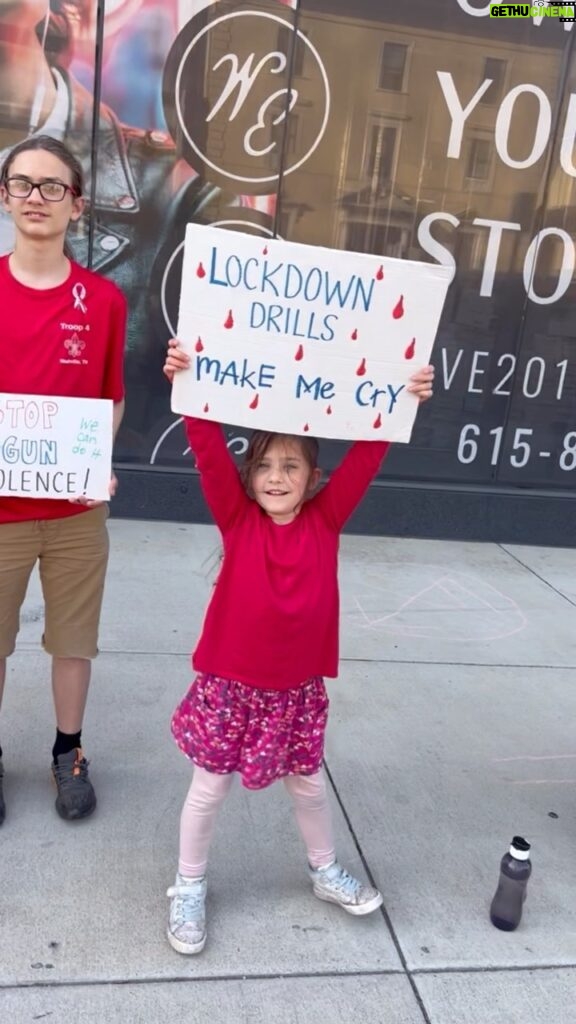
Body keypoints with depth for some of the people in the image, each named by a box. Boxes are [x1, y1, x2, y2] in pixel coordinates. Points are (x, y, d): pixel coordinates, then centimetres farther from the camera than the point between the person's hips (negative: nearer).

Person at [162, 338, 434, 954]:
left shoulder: (325, 520, -7)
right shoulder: (237, 520, -11)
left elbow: (366, 456, -14)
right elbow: (209, 451, -22)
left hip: (297, 689, 2)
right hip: (229, 684, -1)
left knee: (307, 785, 22)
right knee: (209, 789, 13)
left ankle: (325, 873, 49)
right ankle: (188, 888, 38)